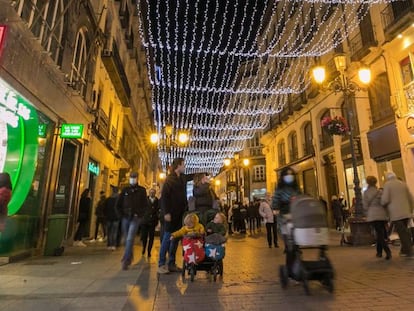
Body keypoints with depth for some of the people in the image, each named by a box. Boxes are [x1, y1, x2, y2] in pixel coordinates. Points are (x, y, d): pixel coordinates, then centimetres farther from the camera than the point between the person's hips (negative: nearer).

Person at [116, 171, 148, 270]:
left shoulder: (142, 190, 2)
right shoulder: (125, 190, 8)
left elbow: (145, 205, 1)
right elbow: (118, 204, 11)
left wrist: (139, 214, -9)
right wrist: (122, 215, 2)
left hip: (135, 218, -3)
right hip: (125, 218, 3)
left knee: (130, 239, -13)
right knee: (126, 239, 11)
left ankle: (125, 260, -9)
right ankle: (130, 257, 30)